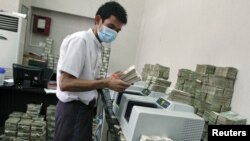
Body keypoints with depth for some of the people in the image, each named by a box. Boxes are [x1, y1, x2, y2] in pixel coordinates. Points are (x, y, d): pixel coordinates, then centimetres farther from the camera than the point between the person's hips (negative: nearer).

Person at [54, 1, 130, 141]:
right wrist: (106, 83, -24)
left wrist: (110, 80, -2)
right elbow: (65, 83, -23)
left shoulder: (97, 46, 8)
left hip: (85, 107, 9)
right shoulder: (79, 40, -18)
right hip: (73, 108, -9)